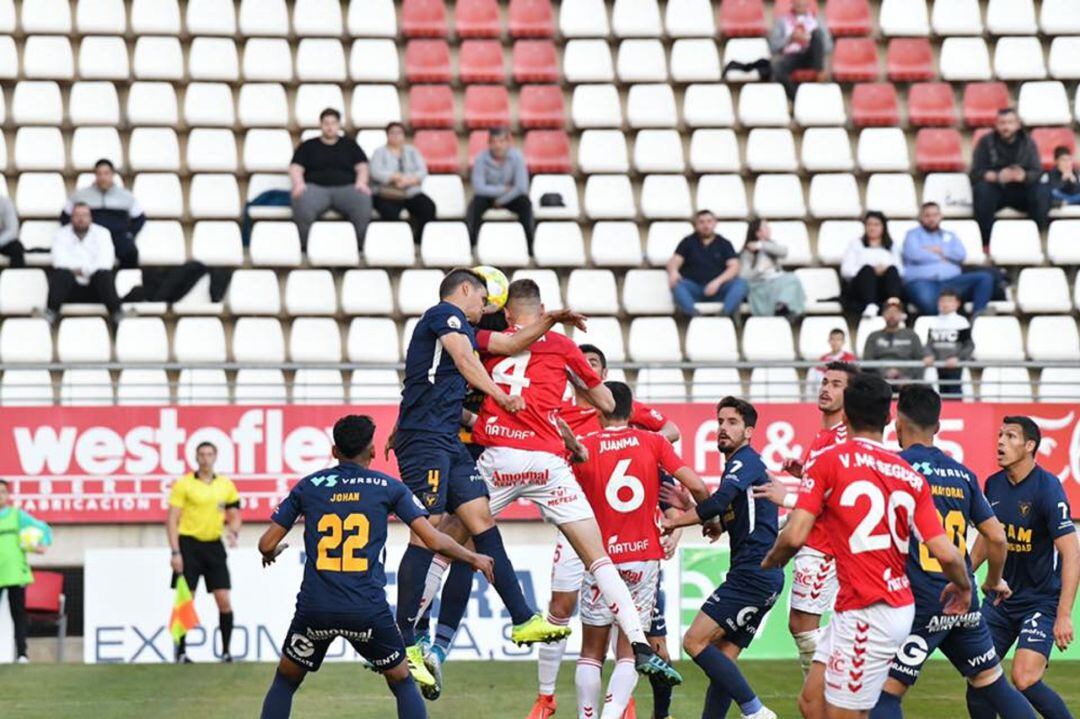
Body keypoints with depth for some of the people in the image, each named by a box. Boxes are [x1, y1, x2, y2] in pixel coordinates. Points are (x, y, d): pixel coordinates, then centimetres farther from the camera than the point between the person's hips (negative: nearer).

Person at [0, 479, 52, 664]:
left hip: (15, 573, 0)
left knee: (19, 613, 1)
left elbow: (44, 529, 7)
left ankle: (22, 654, 4)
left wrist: (42, 545, -10)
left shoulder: (18, 515, 7)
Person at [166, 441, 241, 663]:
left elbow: (234, 515, 16)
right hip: (189, 545, -3)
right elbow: (172, 520, -4)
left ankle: (226, 651, 8)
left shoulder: (226, 485, 8)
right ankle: (180, 652, 6)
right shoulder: (183, 484, -3)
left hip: (214, 546, 3)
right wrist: (175, 552, -12)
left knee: (224, 601, -2)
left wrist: (234, 532, -7)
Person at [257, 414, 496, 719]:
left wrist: (270, 554, 34)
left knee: (285, 682, 20)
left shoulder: (308, 486, 9)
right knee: (402, 682, 18)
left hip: (314, 608, 1)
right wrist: (475, 559, 19)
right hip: (368, 611, -1)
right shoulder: (388, 487, 6)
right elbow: (434, 540, 2)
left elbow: (267, 543, 9)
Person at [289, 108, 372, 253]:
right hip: (316, 188, 0)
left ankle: (362, 246, -28)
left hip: (346, 188, 0)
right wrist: (299, 184, -9)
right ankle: (304, 247, -28)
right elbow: (295, 168, 12)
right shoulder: (307, 146, 22)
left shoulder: (350, 145, 24)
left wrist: (361, 183, -6)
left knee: (363, 201, -35)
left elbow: (362, 167, 15)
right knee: (303, 203, -38)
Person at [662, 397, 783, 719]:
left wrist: (672, 522, -12)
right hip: (762, 579, 10)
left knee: (695, 641, -13)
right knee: (723, 658, 8)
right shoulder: (739, 465, 23)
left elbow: (716, 504, -22)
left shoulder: (745, 461, -7)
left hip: (752, 573, -10)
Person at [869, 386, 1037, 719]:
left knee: (885, 691, -3)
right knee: (992, 683, 17)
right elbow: (996, 536, 11)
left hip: (920, 603, -6)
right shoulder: (963, 474, 10)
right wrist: (994, 582, 29)